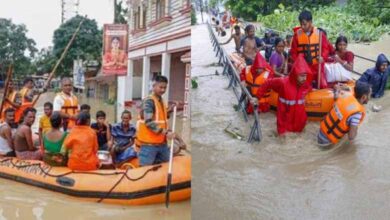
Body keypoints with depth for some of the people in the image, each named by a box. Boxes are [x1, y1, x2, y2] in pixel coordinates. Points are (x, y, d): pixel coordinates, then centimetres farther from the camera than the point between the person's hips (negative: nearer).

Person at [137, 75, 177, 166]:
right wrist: (165, 132, -25)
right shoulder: (148, 101, -13)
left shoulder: (161, 101, 14)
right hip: (149, 143, -9)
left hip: (162, 142, 9)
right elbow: (149, 122, -22)